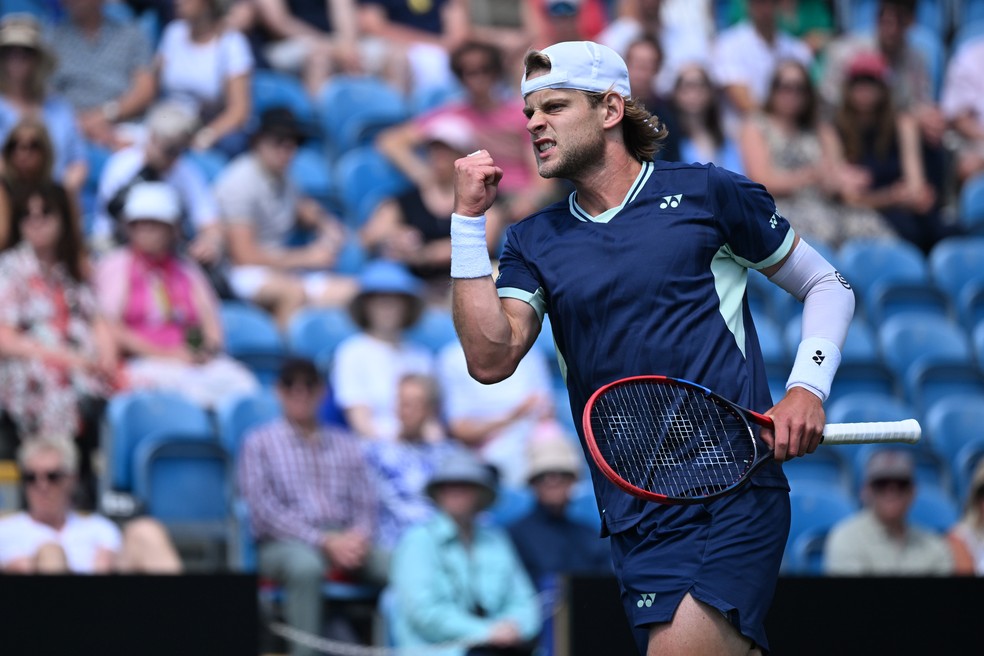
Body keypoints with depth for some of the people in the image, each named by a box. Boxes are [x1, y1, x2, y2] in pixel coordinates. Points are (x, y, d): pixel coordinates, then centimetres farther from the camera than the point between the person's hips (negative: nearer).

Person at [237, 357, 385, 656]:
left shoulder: (346, 445, 23)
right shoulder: (259, 443, 10)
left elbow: (366, 503, 15)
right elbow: (265, 511, -2)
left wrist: (359, 536, -10)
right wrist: (323, 541, -14)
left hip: (346, 540, 3)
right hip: (284, 544, -3)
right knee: (305, 564, -40)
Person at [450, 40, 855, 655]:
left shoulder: (707, 192, 5)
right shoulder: (535, 241, 13)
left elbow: (827, 286, 13)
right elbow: (491, 360, -2)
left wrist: (807, 387, -3)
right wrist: (469, 219, -3)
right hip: (640, 522, 3)